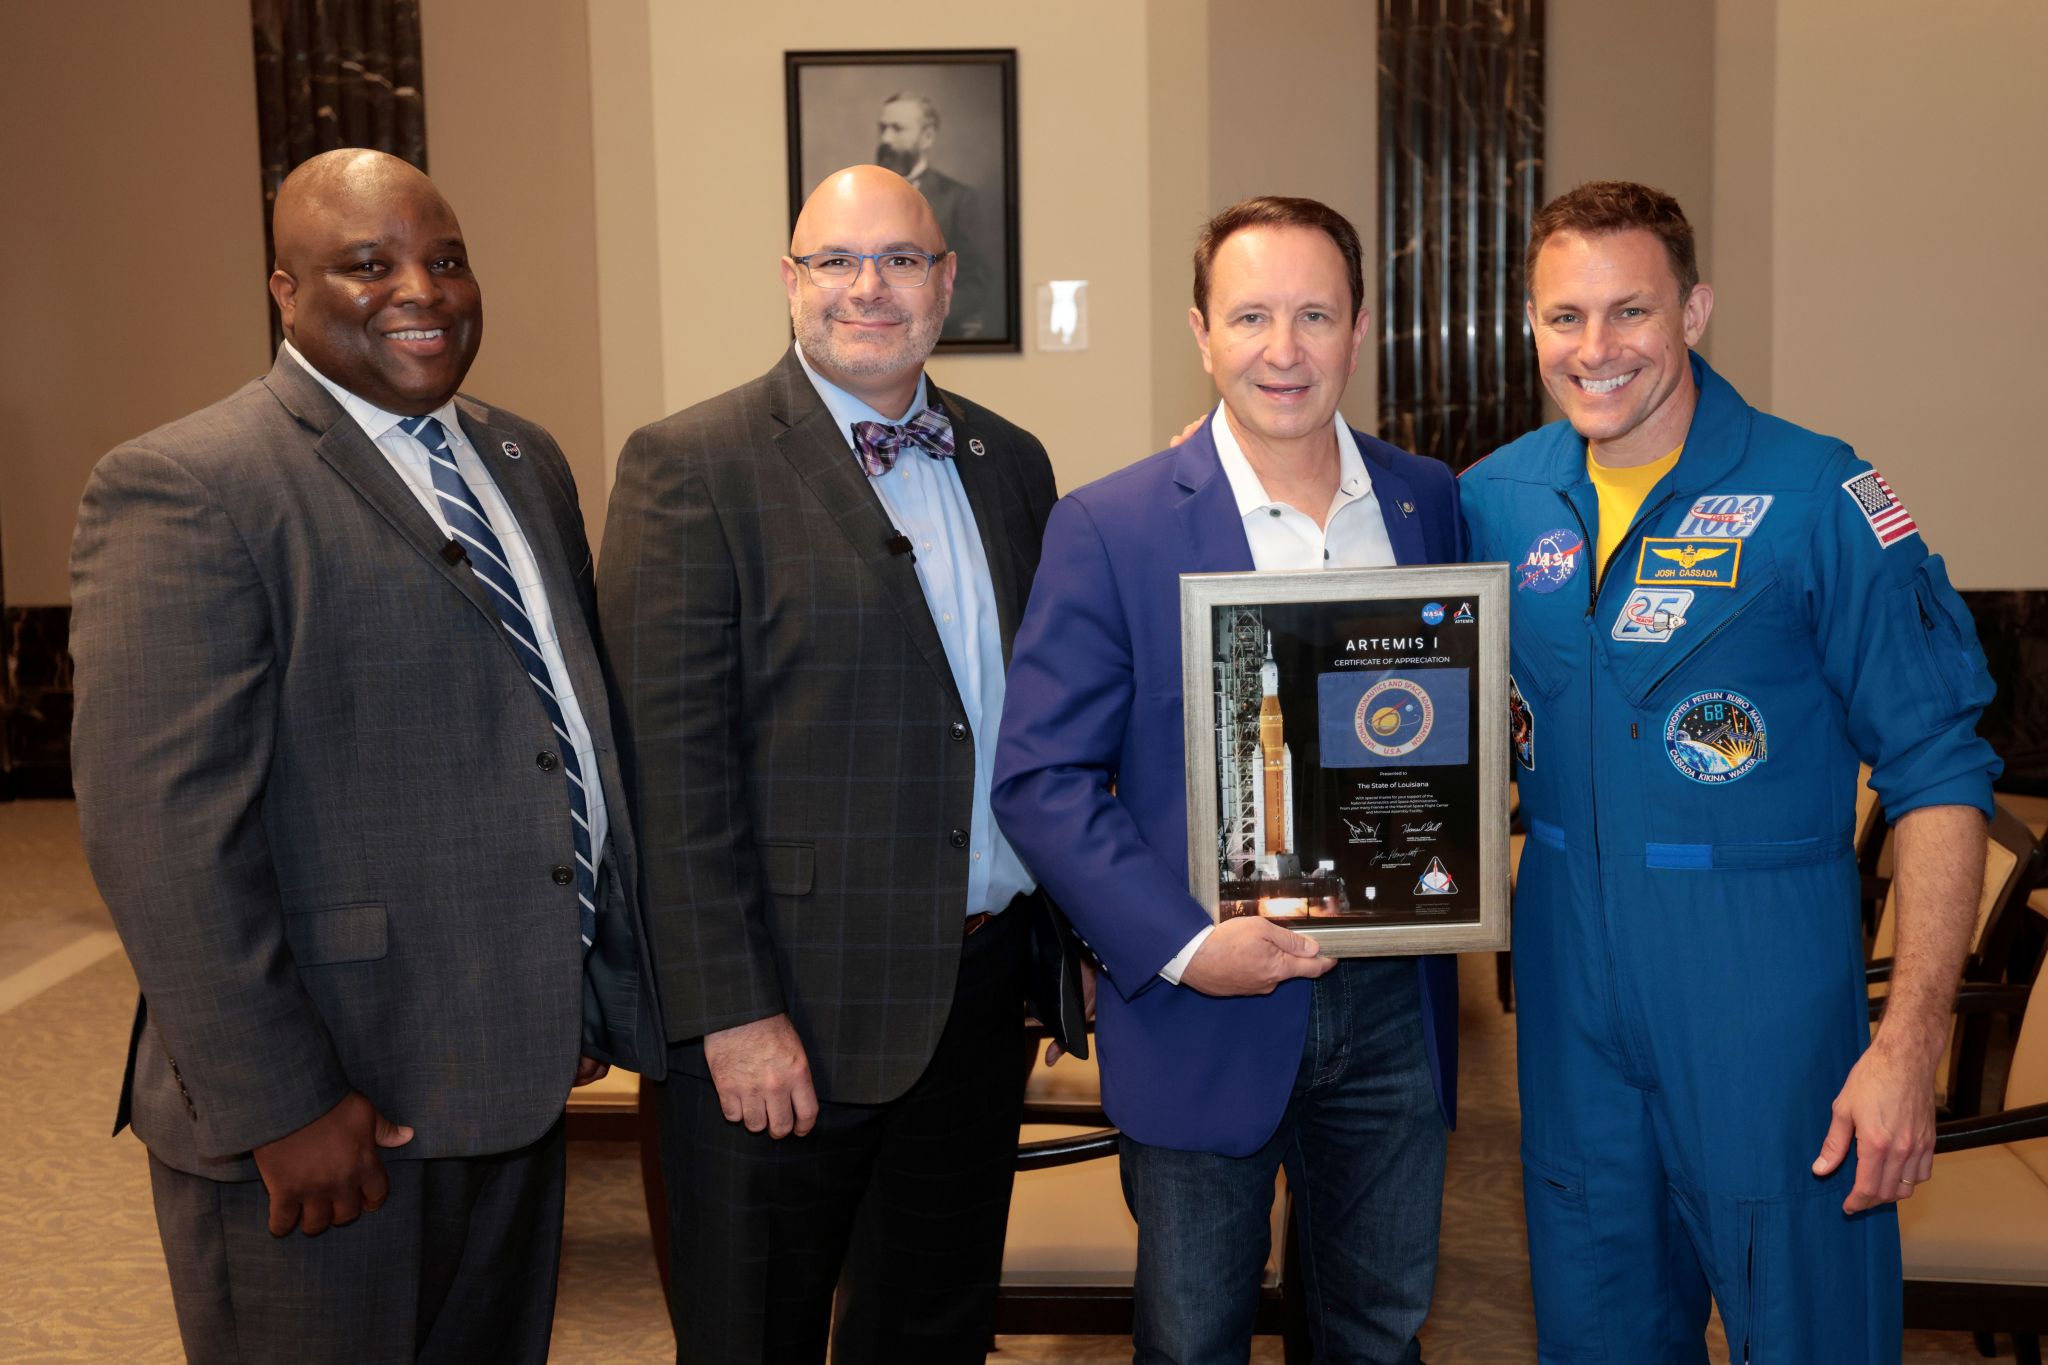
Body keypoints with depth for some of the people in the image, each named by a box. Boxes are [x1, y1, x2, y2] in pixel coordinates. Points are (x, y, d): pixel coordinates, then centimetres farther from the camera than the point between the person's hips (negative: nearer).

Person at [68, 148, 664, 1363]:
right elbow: (164, 831, -19)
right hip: (326, 1116, -7)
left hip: (521, 1077, 7)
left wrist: (599, 994, 14)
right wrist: (279, 1109, -19)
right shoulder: (183, 490, -13)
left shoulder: (527, 463, 11)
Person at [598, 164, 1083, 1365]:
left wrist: (1079, 933, 11)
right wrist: (732, 1013, -17)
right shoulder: (692, 466, -10)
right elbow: (674, 761, -15)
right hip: (794, 1006, -5)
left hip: (989, 988, 5)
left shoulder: (1011, 462, 9)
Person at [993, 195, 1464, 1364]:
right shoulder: (1110, 530, -9)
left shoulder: (1434, 505, 3)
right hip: (1203, 1010, -3)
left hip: (1395, 1004, 3)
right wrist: (1181, 945, -19)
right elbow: (1043, 777, -11)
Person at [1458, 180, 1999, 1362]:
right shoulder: (1496, 500, 1)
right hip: (1569, 996, 4)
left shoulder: (1816, 498, -12)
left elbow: (1939, 772, -11)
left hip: (1767, 998, -4)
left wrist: (1909, 1043, -16)